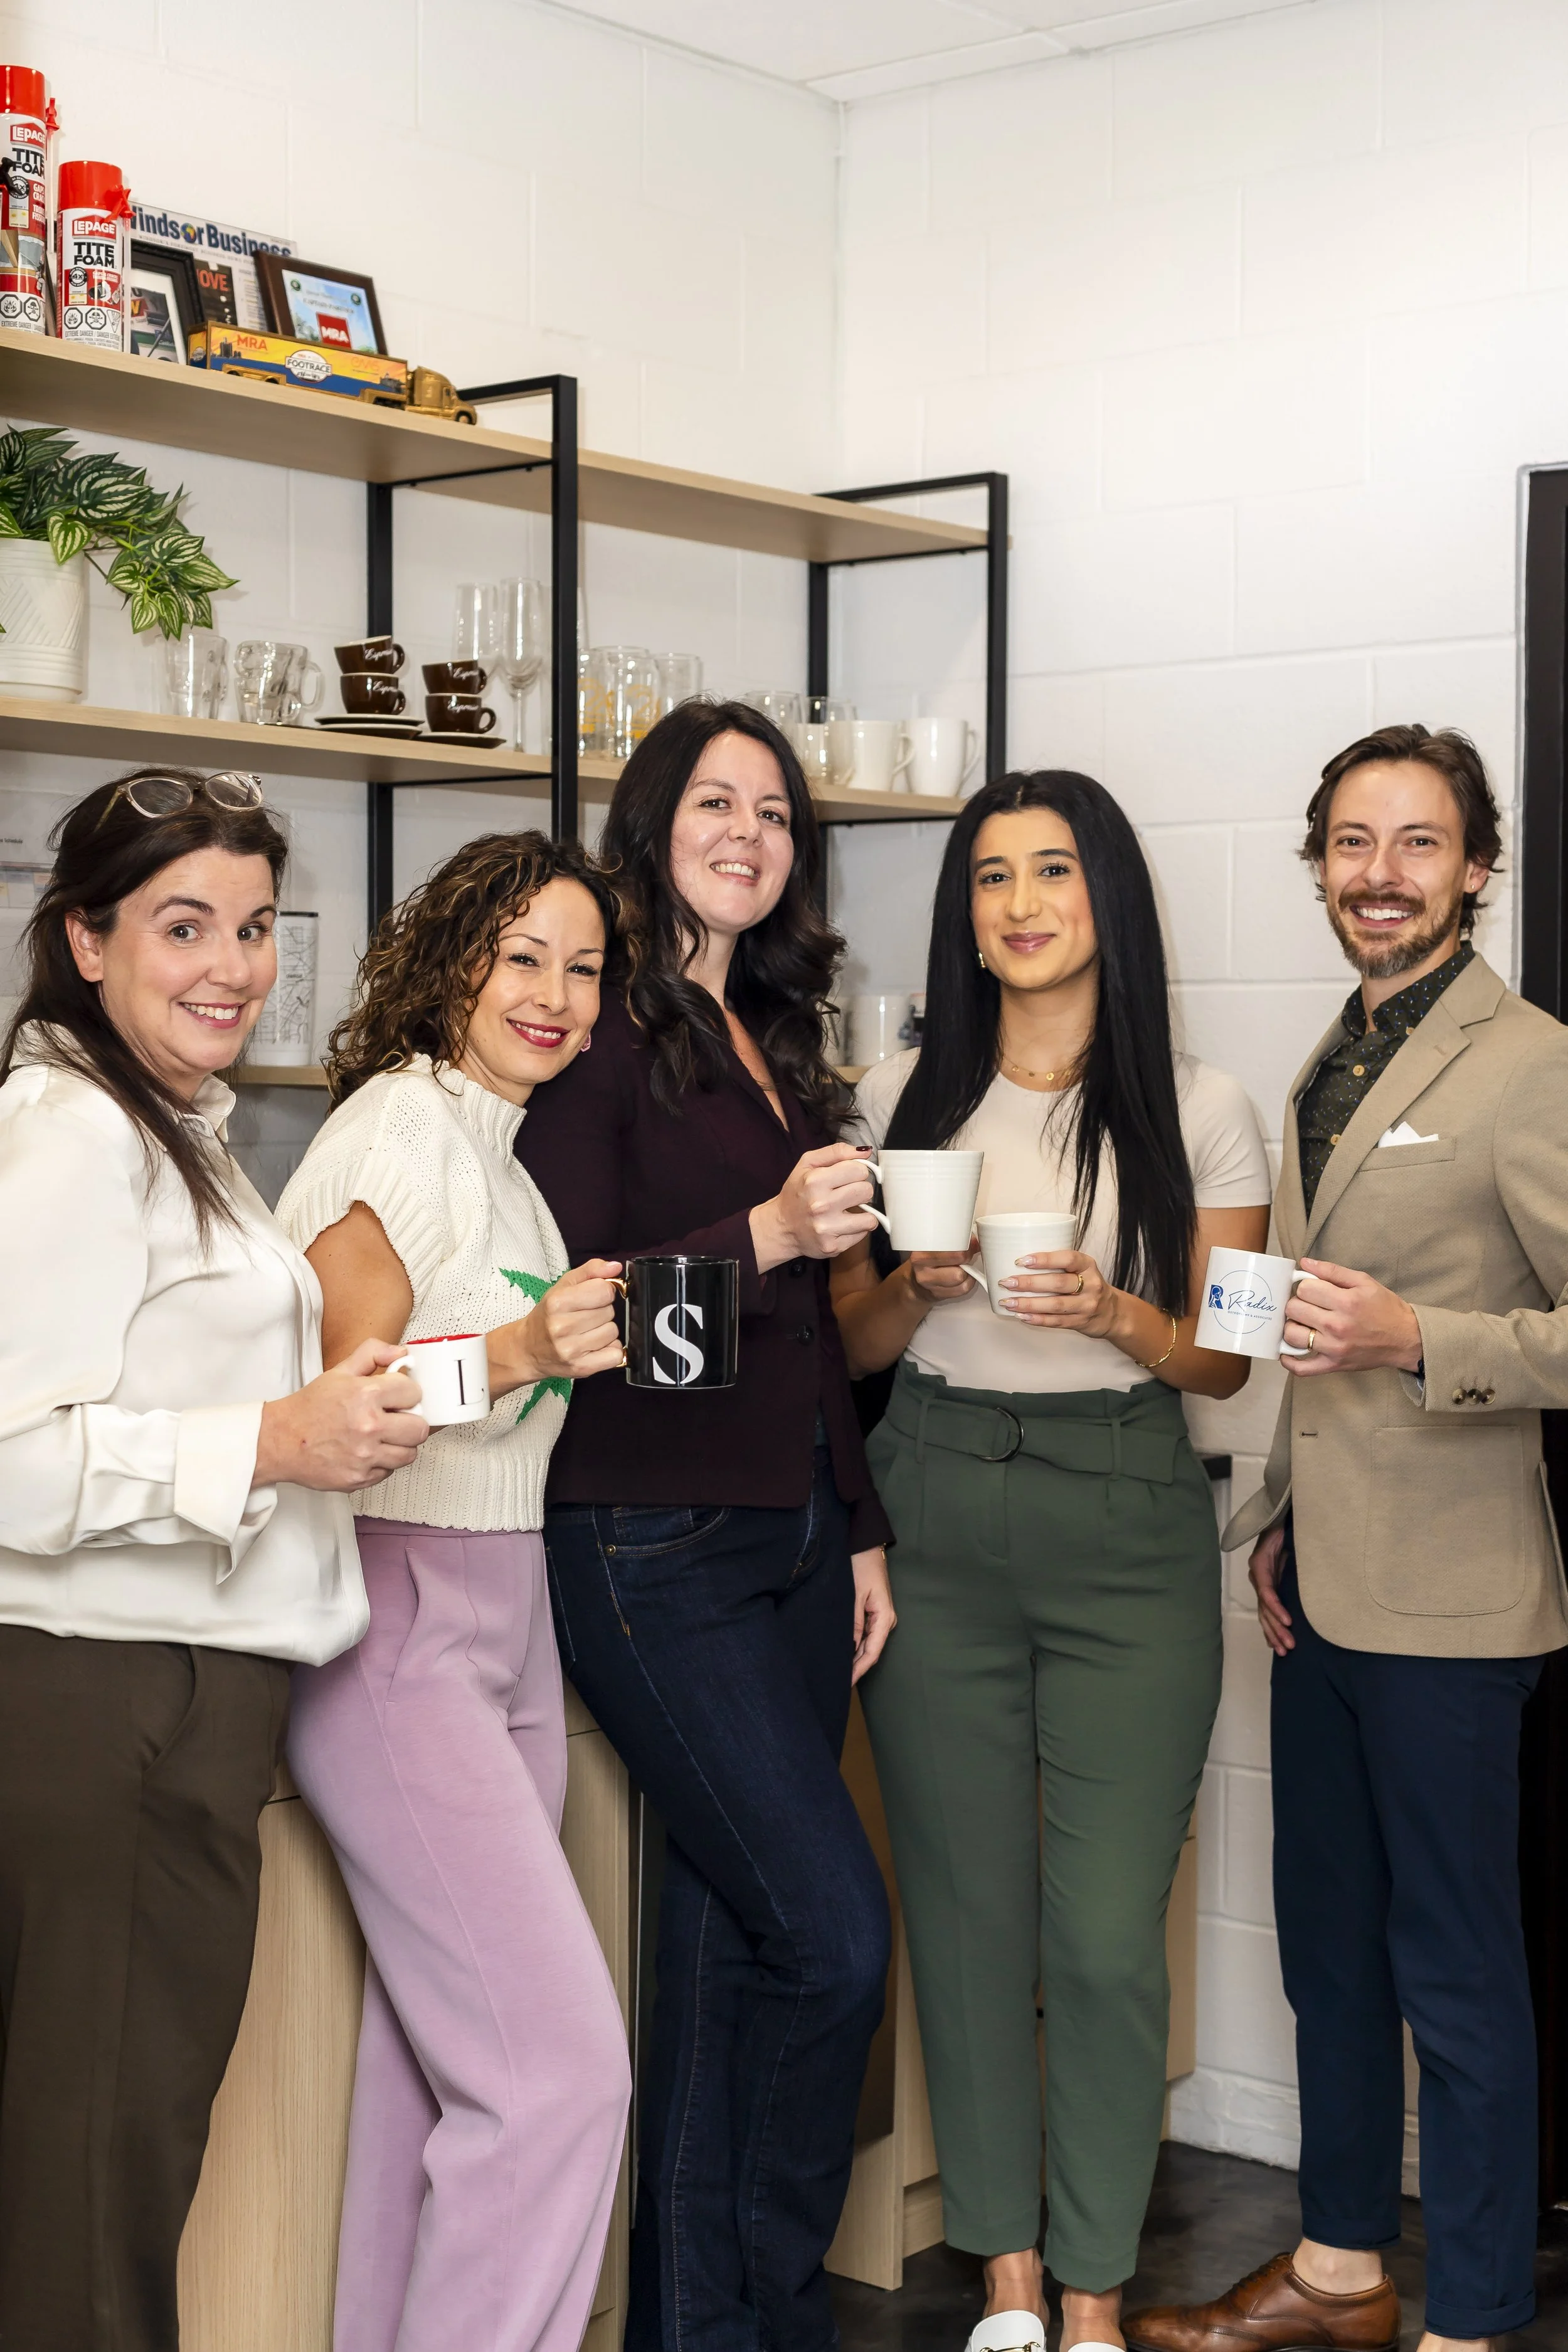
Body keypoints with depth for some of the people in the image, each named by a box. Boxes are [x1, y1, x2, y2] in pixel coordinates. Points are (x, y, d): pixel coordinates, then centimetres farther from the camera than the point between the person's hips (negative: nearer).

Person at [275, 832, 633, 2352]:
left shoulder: (504, 1154, 18)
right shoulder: (401, 1125, -9)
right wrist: (520, 1350, -31)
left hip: (502, 1624, 9)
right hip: (396, 1624, -9)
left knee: (440, 2051, 8)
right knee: (560, 2066, -13)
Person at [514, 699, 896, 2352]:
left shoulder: (774, 1045, 17)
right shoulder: (604, 1036, -7)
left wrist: (858, 1531, 18)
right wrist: (767, 1234, -22)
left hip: (790, 1544, 8)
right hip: (653, 1549, -7)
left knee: (731, 1940, 10)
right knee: (835, 1935, -9)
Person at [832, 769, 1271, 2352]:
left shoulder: (1195, 1111, 2)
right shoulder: (906, 1095, 7)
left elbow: (1224, 1360, 4)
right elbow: (852, 1342, 11)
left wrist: (1113, 1315, -15)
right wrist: (920, 1284, -9)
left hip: (1126, 1522, -2)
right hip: (936, 1517, 2)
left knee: (1106, 1933, -3)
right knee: (966, 1907, 7)